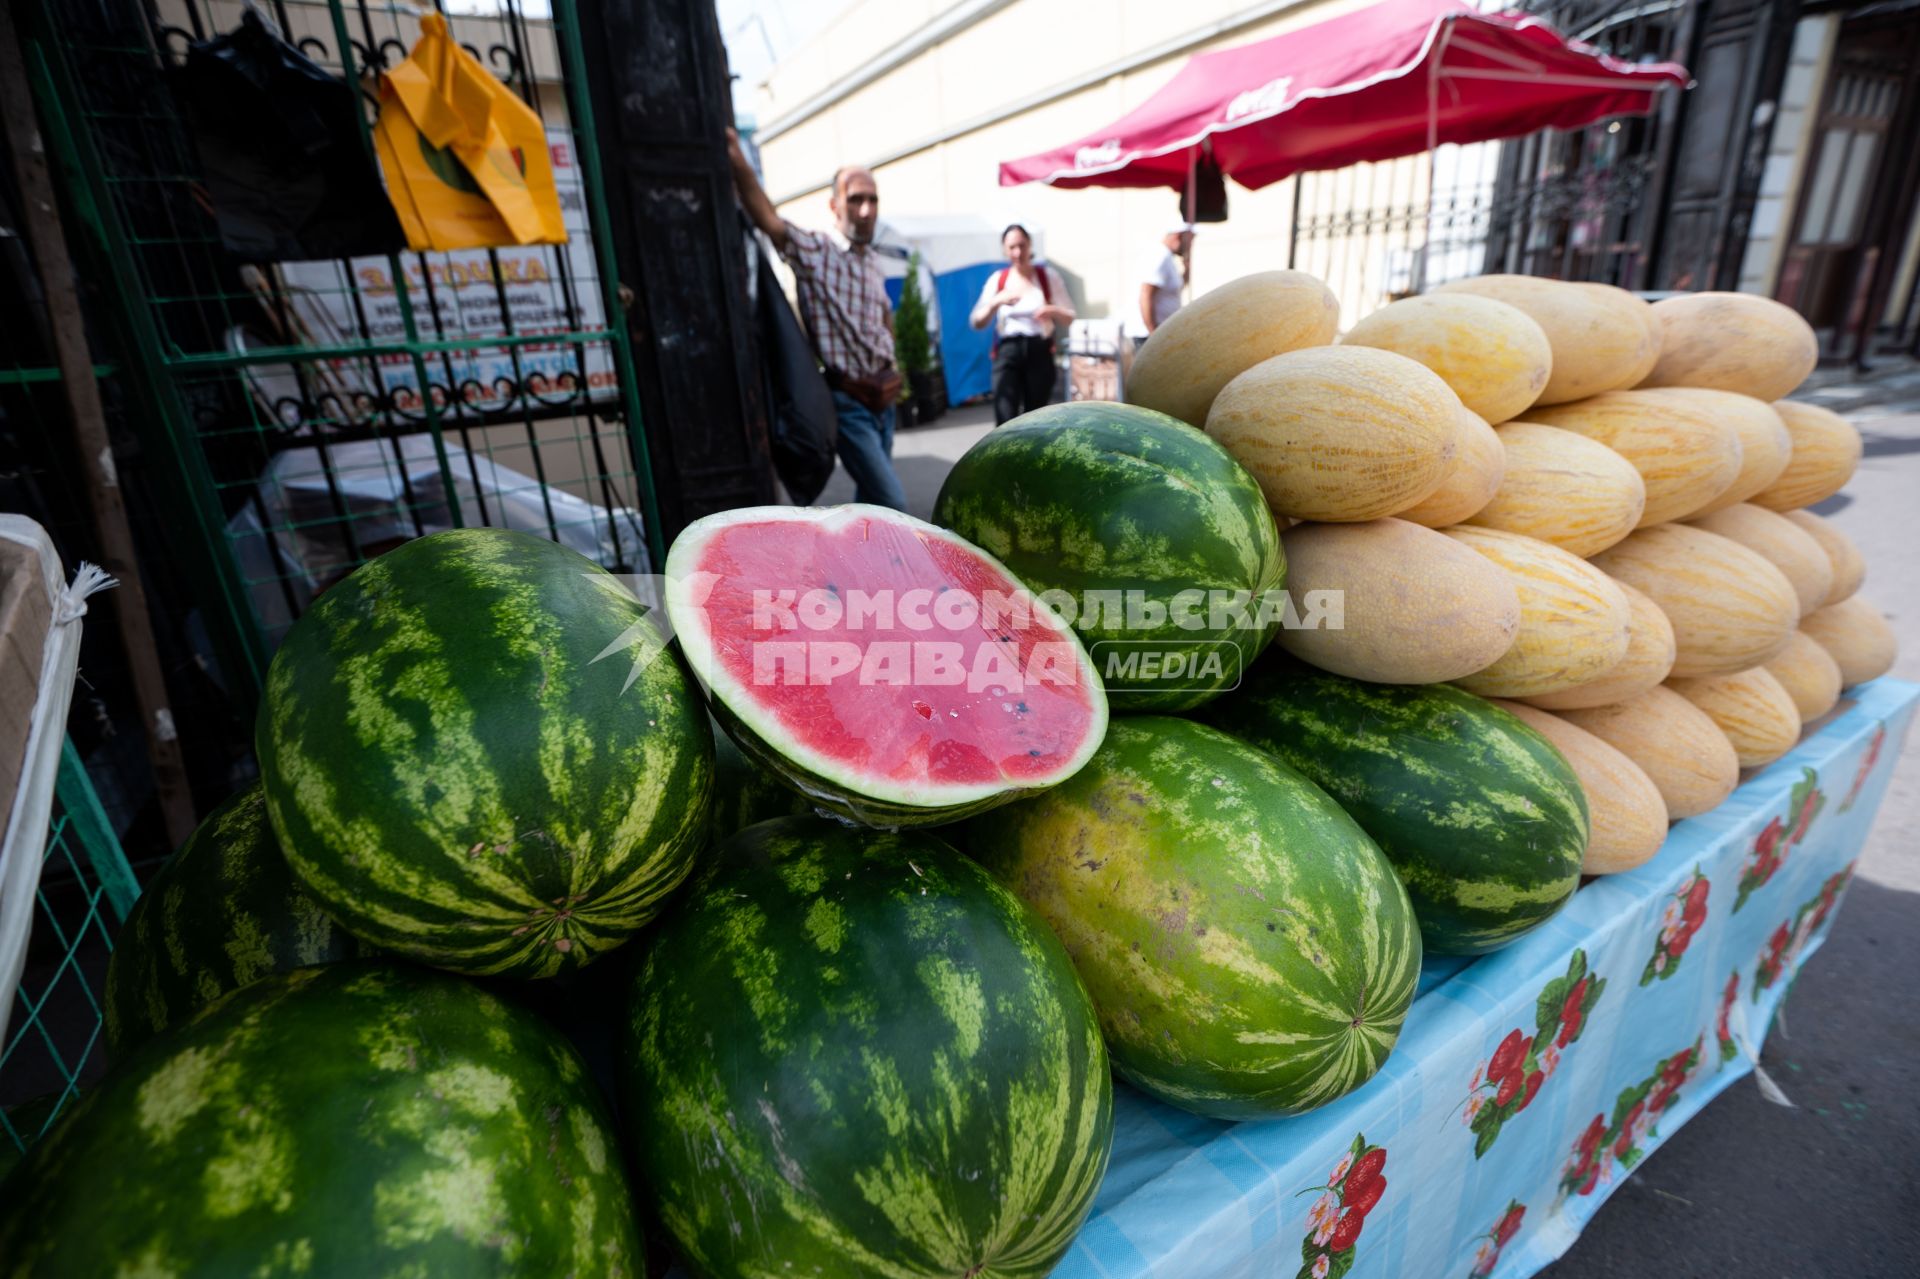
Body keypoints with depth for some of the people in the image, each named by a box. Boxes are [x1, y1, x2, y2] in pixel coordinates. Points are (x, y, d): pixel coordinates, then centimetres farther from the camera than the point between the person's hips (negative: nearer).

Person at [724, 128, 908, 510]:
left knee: (872, 492, 16)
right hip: (848, 401, -7)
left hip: (882, 396, 7)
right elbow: (768, 219, -28)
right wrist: (739, 163, -43)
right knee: (892, 502, -12)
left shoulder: (872, 262, 10)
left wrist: (891, 368, 17)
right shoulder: (814, 252, -10)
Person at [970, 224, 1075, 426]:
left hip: (1039, 350, 1)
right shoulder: (997, 279, 7)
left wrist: (1053, 311, -17)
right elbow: (977, 322, 1)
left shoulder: (1048, 276, 6)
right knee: (1005, 419, -13)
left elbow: (1069, 317, 6)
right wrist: (996, 302, -18)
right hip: (1007, 350, 0)